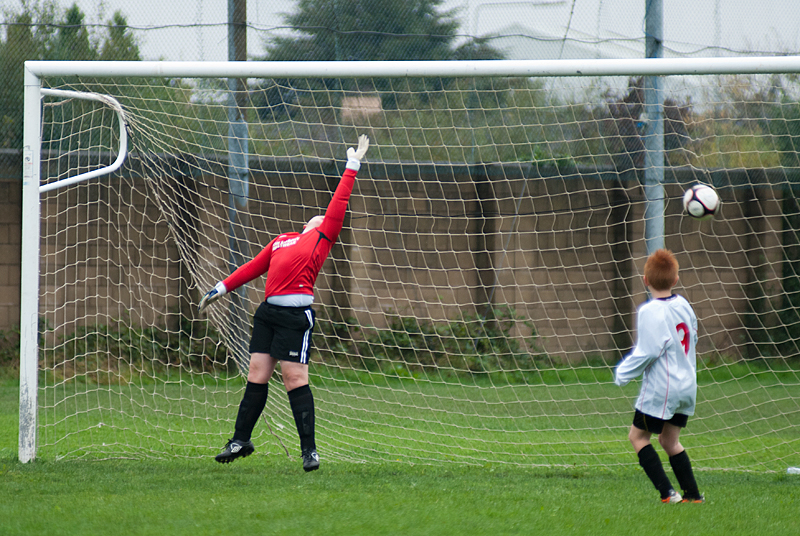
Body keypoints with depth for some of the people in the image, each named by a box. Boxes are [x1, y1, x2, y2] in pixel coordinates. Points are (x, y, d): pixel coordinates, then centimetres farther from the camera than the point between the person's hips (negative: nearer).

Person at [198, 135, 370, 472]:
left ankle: (309, 449, -5)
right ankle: (241, 441, 16)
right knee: (257, 375, 7)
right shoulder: (281, 241, 26)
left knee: (295, 380, -9)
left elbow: (339, 203, 8)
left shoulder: (323, 237, 10)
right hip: (269, 311, 6)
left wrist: (352, 166, 11)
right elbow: (255, 267, 32)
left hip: (296, 314, -6)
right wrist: (223, 287, 31)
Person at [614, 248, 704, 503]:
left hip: (660, 388, -8)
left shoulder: (650, 312, -16)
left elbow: (648, 351, -21)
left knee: (637, 435, 3)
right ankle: (692, 494, 12)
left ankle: (667, 492, -7)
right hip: (686, 386, 8)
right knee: (669, 440, 17)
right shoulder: (683, 305, 6)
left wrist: (623, 373, -9)